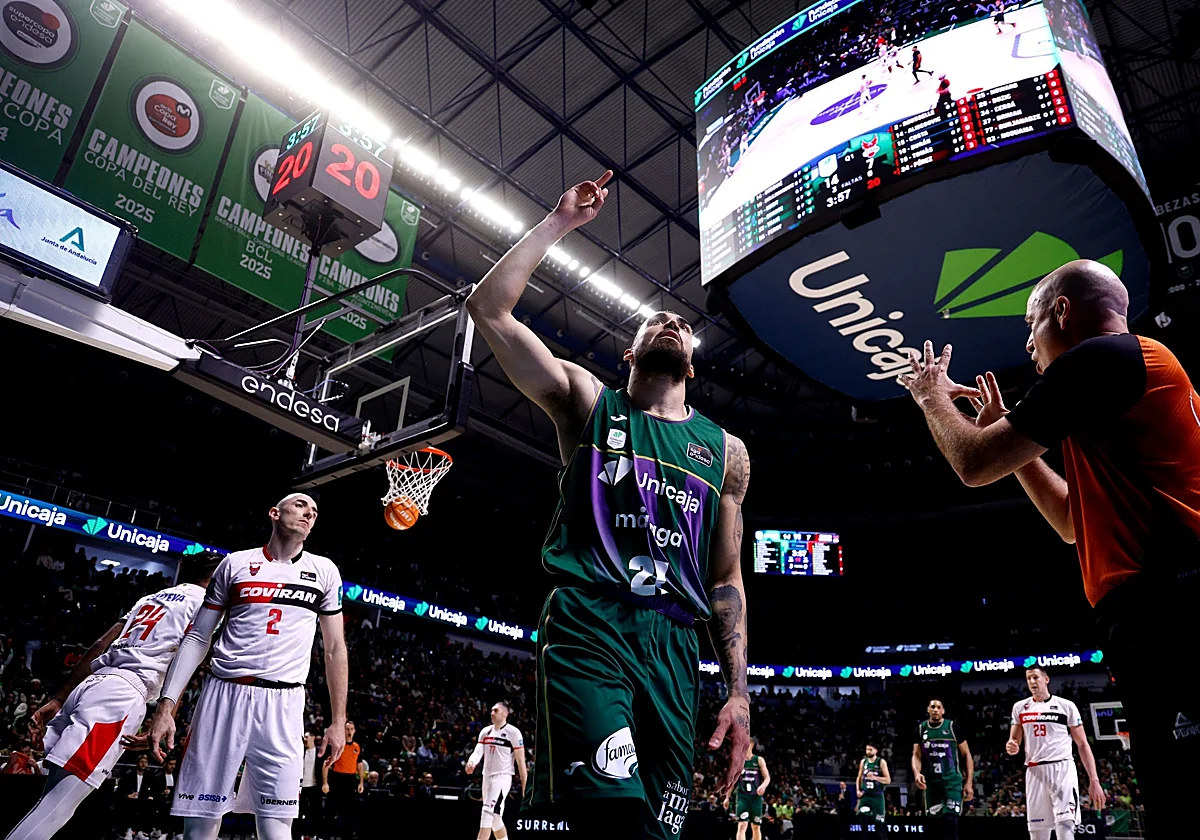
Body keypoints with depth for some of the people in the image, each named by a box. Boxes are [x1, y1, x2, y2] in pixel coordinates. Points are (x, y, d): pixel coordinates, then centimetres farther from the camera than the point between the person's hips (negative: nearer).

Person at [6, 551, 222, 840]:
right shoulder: (206, 601, 4)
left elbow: (99, 647, 20)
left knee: (52, 803, 14)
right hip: (121, 694, -8)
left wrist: (57, 700, 18)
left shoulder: (149, 598, 26)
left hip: (89, 685, 8)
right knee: (55, 809, -11)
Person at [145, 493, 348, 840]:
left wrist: (338, 721, 6)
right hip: (224, 695, 0)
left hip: (283, 704, 0)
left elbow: (335, 649, 10)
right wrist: (165, 705, 0)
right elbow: (197, 638, 9)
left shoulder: (324, 571, 8)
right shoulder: (235, 563, 7)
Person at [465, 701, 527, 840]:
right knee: (495, 819, 15)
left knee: (487, 815, -18)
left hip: (502, 777, -7)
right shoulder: (485, 731, 9)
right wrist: (471, 762, -27)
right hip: (487, 777, 7)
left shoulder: (513, 732, -8)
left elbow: (521, 762, -6)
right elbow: (478, 751, -3)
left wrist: (525, 787, -7)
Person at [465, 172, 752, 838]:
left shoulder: (726, 450, 19)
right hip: (586, 625, -3)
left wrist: (739, 691, 11)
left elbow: (726, 578, 18)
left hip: (672, 641, 4)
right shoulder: (589, 404, 12)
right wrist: (560, 221, 8)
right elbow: (489, 307, 5)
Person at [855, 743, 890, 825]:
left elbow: (888, 780, -9)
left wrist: (874, 777, -23)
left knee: (879, 821, 0)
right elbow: (859, 777, 15)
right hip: (865, 795, 3)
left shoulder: (881, 762, -6)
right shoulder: (863, 761, 7)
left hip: (877, 795, -3)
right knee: (860, 817, -6)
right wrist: (858, 790, 1)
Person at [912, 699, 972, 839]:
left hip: (952, 781, -3)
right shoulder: (921, 728, 5)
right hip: (931, 782, 3)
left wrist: (969, 782, -6)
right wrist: (916, 773, -15)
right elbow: (916, 755, 5)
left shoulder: (952, 726, -4)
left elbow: (967, 755, 0)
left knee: (951, 819, -14)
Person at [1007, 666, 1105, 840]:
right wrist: (1011, 748, -10)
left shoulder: (1066, 706, 3)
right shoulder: (1019, 707, 11)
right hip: (1035, 772, 3)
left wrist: (1094, 781, -4)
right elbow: (1014, 741, 15)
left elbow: (1083, 745, 3)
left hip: (1062, 769, -3)